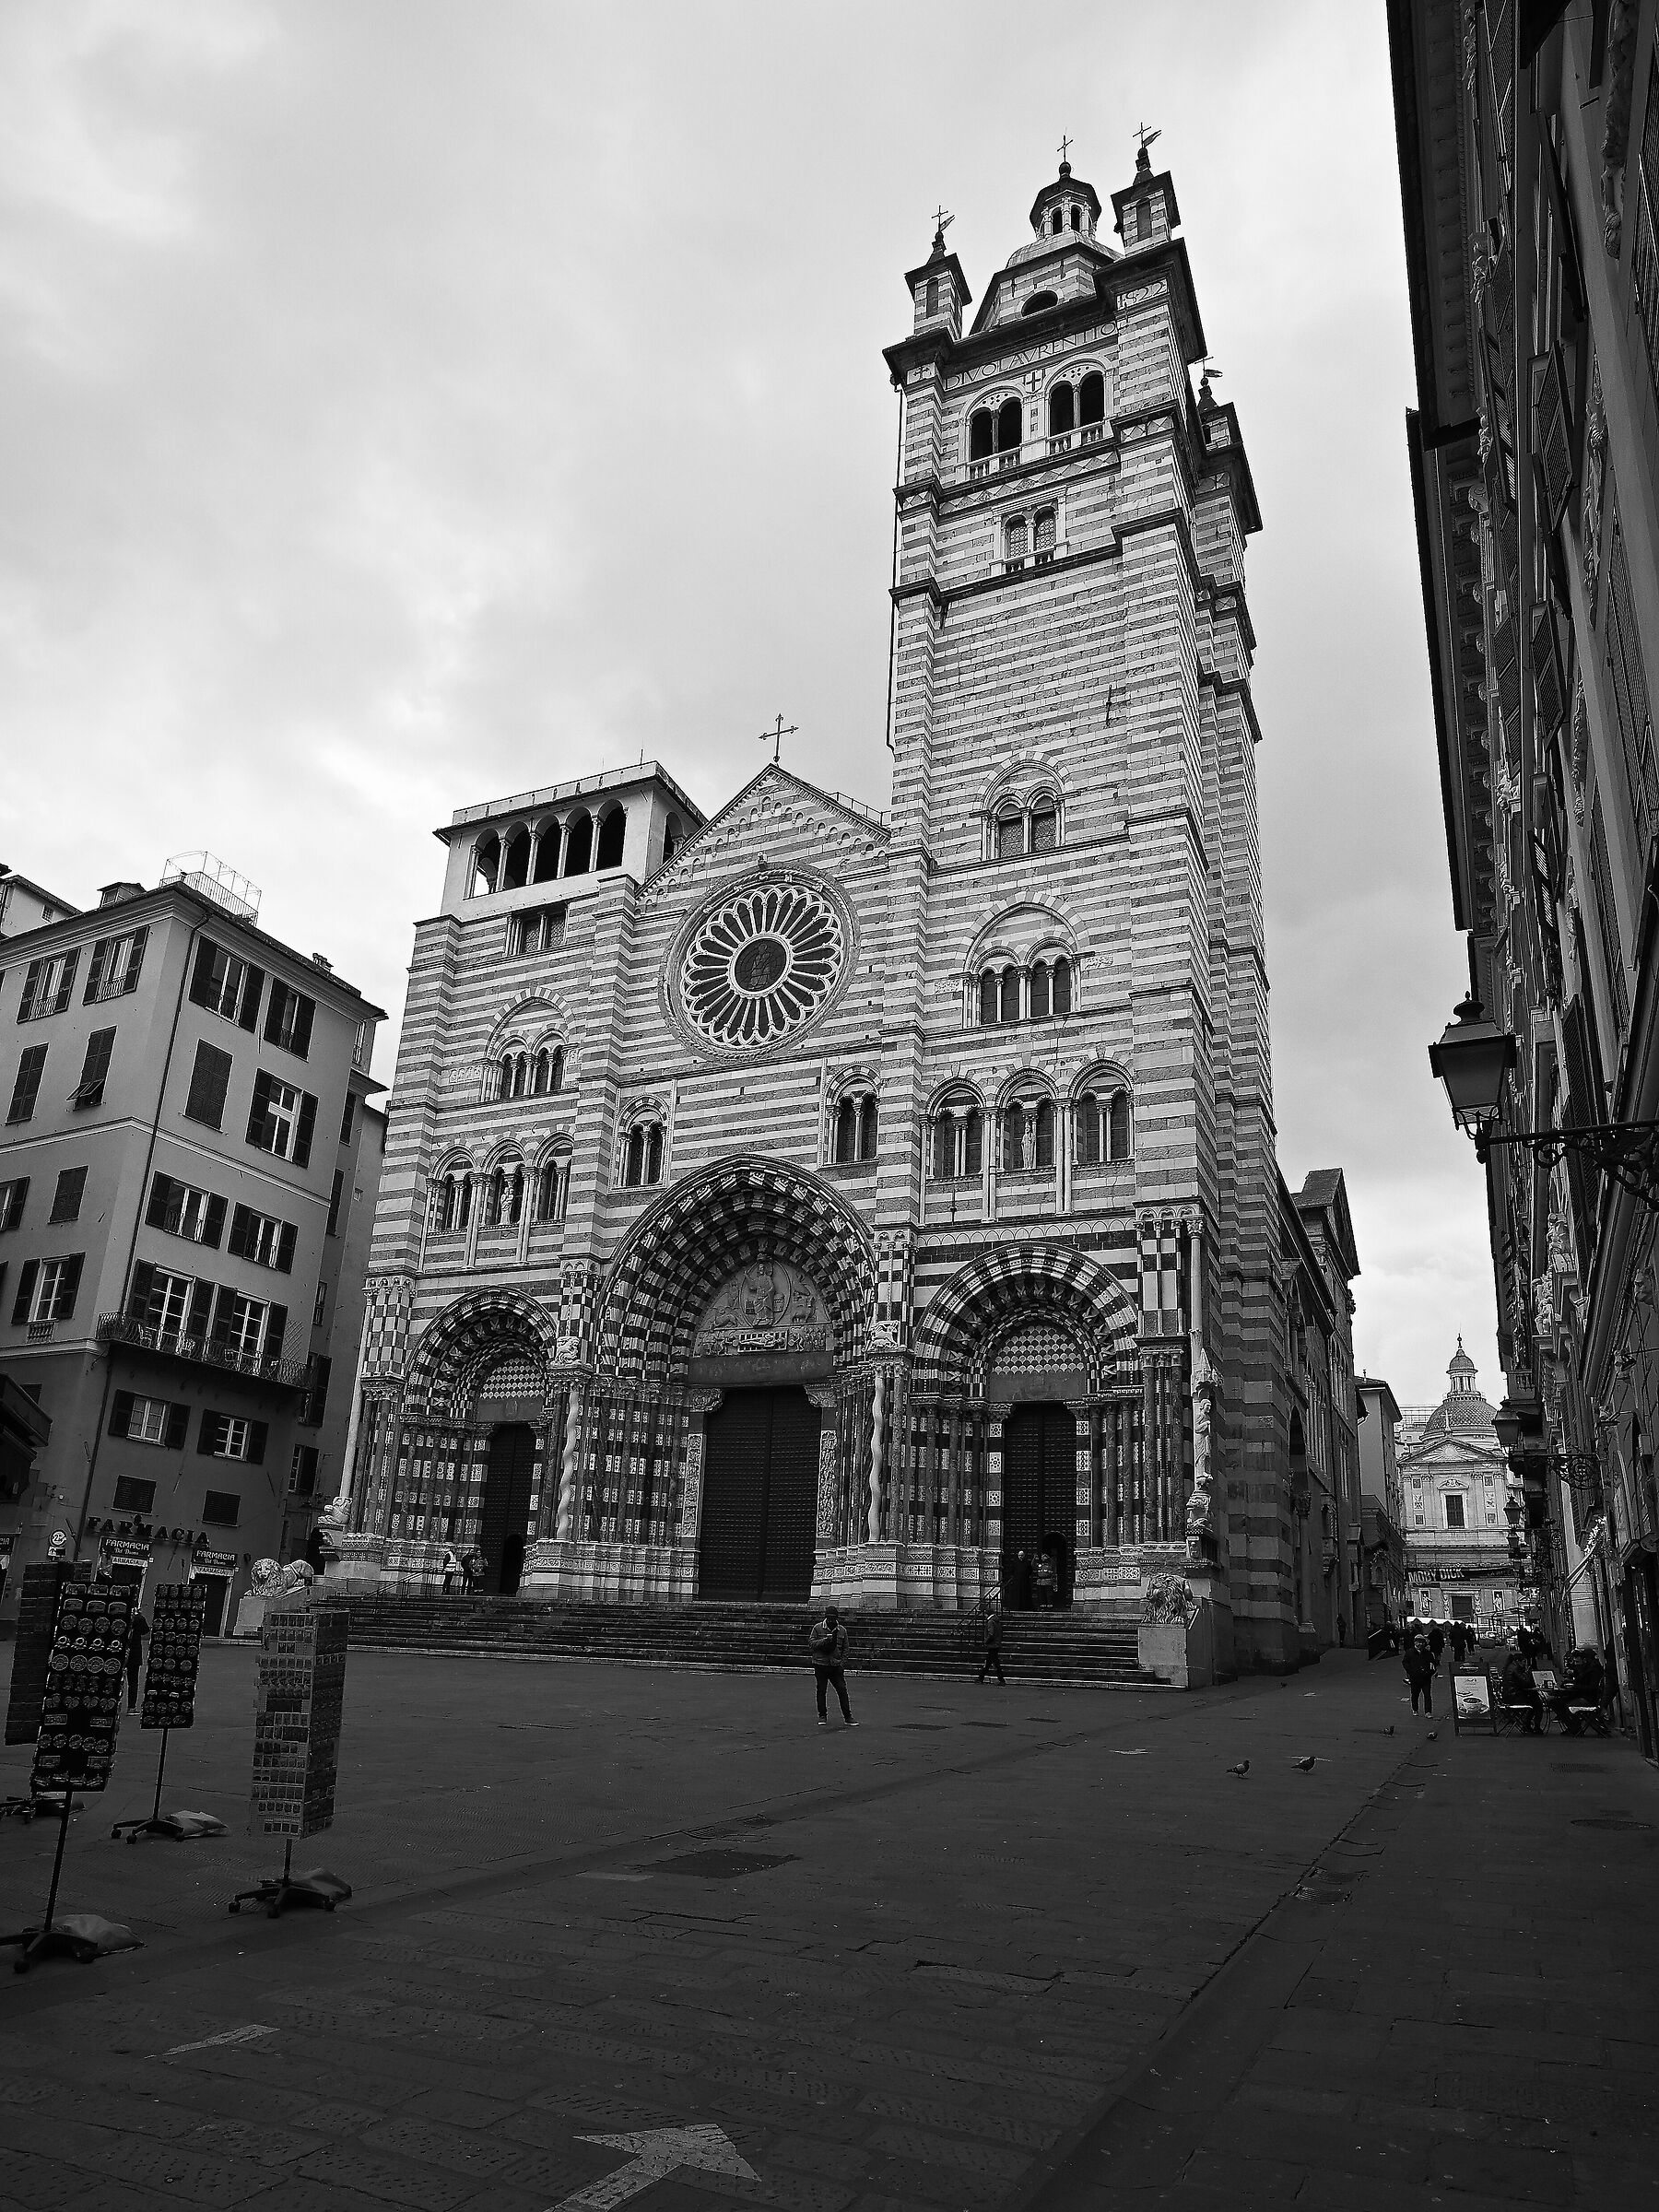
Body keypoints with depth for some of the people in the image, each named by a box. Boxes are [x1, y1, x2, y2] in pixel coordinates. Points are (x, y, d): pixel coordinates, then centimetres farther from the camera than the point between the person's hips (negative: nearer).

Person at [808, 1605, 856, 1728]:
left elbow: (845, 1650, 11)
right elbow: (810, 1643, -4)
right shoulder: (818, 1628, 0)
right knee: (821, 1690, 4)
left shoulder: (842, 1630, 7)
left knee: (842, 1690, -2)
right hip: (820, 1665, -1)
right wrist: (824, 1641, -18)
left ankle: (848, 1717, 6)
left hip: (836, 1666, 1)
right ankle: (822, 1716, 17)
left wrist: (842, 1664, 1)